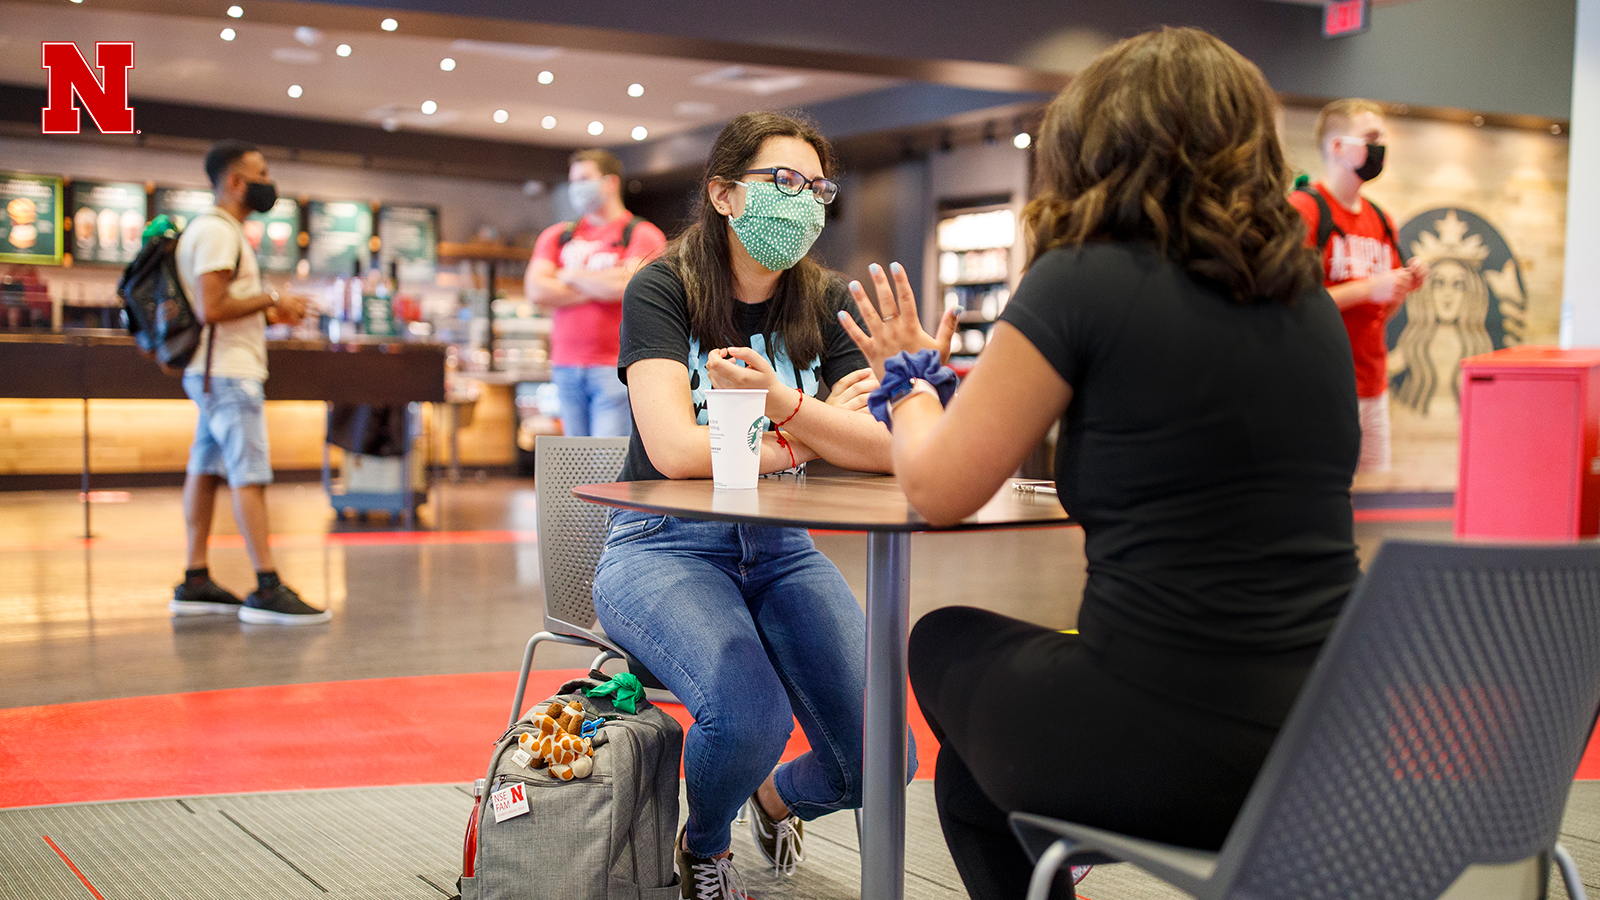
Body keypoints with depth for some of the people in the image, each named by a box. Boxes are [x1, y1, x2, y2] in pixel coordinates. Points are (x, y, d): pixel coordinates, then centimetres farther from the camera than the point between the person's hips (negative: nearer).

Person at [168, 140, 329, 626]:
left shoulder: (221, 230, 19)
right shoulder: (216, 231, -13)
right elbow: (210, 308, -22)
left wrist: (269, 314, 10)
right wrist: (271, 300, -14)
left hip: (221, 371, 11)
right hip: (228, 372, -11)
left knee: (206, 469, 10)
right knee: (251, 475, -12)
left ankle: (195, 582, 14)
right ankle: (268, 590, -14)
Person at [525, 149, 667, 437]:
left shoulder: (642, 235, 2)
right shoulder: (557, 236, 17)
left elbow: (625, 285, -15)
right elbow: (536, 291, 3)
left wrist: (572, 275, 2)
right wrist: (598, 288, -4)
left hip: (615, 367, -5)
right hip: (566, 367, 5)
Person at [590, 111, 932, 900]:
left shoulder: (825, 303, 5)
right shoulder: (662, 290, -8)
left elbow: (886, 449, -7)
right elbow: (675, 450, -21)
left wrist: (784, 404, -25)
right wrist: (814, 433, -9)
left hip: (780, 550, 5)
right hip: (663, 548, -4)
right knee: (750, 717, -33)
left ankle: (778, 796, 27)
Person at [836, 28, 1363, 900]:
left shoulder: (1081, 282, -10)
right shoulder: (1308, 300, 8)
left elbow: (937, 487, -4)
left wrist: (906, 375, 16)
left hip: (1170, 749, -6)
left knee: (944, 645, 25)